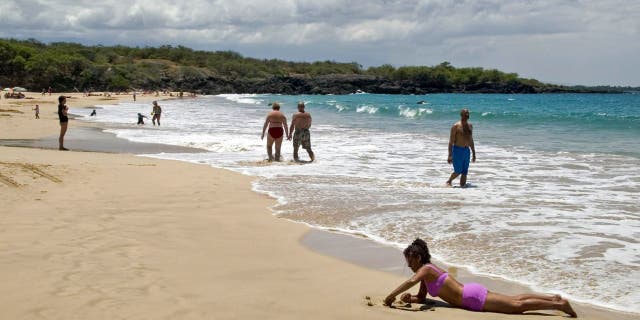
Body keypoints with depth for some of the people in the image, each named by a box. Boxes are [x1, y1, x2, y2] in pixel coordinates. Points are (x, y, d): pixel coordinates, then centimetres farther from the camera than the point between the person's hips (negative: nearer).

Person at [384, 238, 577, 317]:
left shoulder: (425, 269, -11)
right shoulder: (427, 272, 16)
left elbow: (411, 282, -33)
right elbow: (422, 298, 21)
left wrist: (391, 296, -27)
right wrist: (409, 298, 1)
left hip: (473, 297, -9)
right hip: (471, 293, 9)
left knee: (516, 305, -9)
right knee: (515, 300, 16)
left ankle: (559, 304, -7)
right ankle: (553, 298, 20)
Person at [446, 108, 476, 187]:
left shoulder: (470, 126, 11)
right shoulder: (456, 126, -8)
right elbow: (451, 141, -9)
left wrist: (474, 153, 18)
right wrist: (450, 155, -14)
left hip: (466, 151, 6)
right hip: (457, 150, -6)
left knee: (465, 172, 4)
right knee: (458, 171, -4)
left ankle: (462, 185, 10)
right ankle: (448, 182, 20)